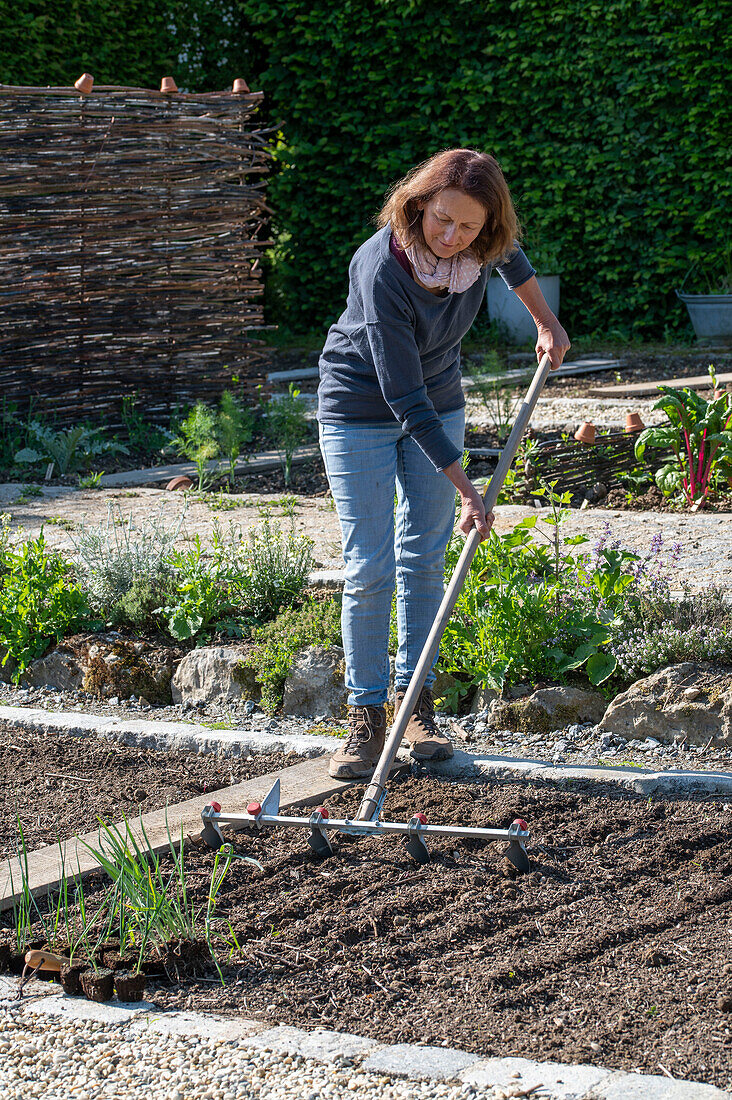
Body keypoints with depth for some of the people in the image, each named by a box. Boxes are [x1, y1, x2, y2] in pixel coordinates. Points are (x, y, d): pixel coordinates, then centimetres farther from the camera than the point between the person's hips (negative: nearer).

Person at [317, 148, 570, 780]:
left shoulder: (484, 246, -19)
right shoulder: (382, 269, -35)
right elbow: (404, 395, -32)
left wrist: (545, 320, 13)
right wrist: (465, 488, -31)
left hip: (438, 405, 5)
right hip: (361, 409, -5)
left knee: (424, 556, 5)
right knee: (370, 568, -7)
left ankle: (417, 704, 12)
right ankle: (366, 719, -1)